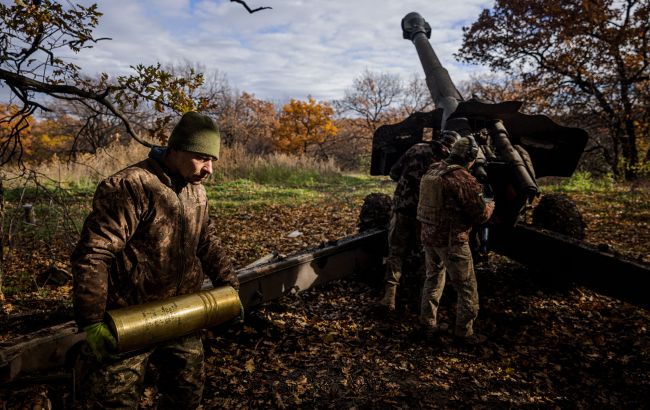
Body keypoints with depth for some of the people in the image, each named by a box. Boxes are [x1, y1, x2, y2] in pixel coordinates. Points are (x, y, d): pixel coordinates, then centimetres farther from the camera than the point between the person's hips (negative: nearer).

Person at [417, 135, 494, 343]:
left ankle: (428, 323, 32)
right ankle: (464, 332, 17)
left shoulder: (433, 171, 4)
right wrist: (490, 205, 8)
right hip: (452, 241, -8)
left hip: (428, 236, 8)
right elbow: (480, 215, -14)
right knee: (467, 289, 8)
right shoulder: (464, 179, -19)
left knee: (433, 279, 23)